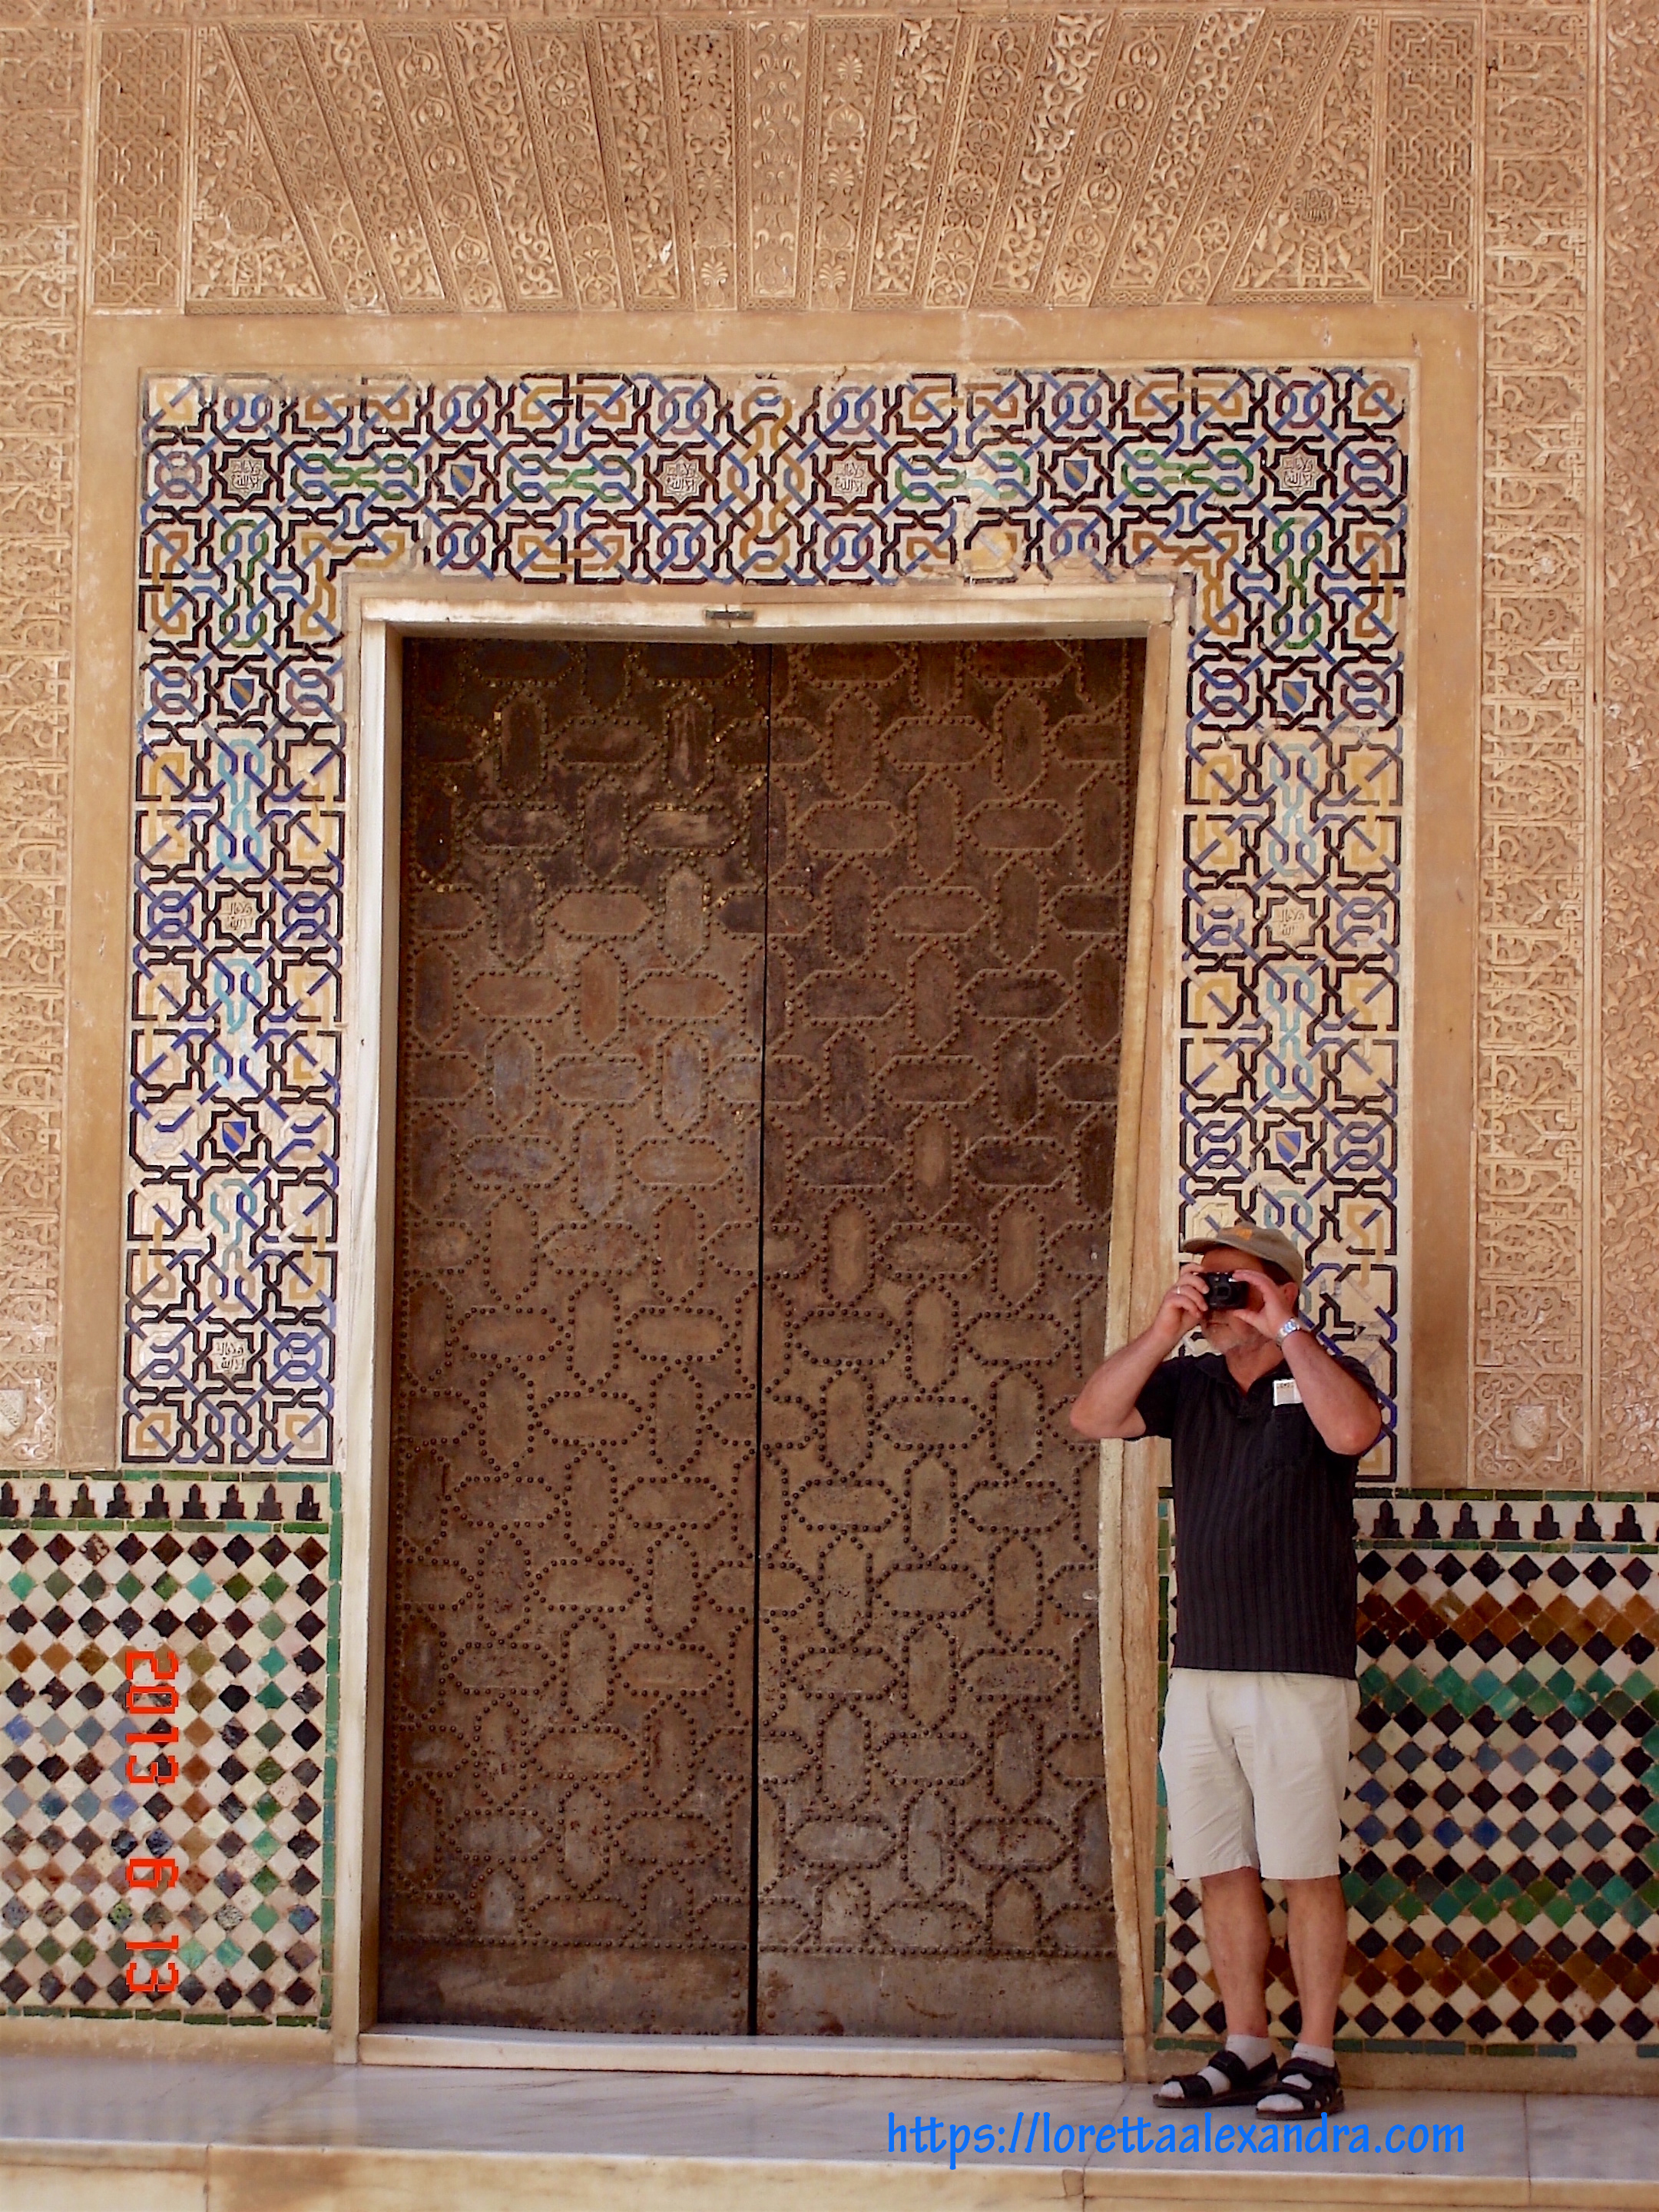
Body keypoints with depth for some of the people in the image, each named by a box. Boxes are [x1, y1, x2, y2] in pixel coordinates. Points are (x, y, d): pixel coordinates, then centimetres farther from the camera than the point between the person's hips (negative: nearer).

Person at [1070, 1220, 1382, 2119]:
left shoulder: (1322, 1376, 0)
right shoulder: (1188, 1384, 12)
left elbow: (1353, 1429, -23)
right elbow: (1091, 1417, -1)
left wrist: (1287, 1329, -15)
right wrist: (1163, 1330, -8)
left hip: (1298, 1675, -5)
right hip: (1199, 1673, 5)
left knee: (1305, 1870, -1)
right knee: (1220, 1869, 8)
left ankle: (1315, 2057, 7)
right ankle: (1245, 2050, 17)